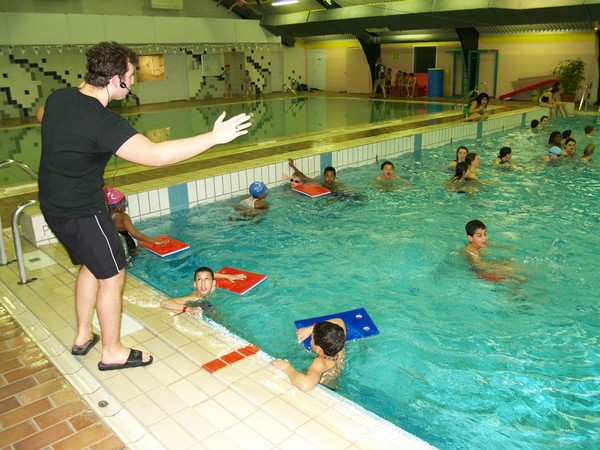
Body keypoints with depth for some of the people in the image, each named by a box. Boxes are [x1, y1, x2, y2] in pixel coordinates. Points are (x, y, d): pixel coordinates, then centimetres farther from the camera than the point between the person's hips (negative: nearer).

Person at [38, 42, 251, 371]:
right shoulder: (103, 122, -29)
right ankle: (112, 352, 22)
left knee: (91, 265, 25)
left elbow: (42, 116, 25)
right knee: (111, 276, 6)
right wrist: (214, 137, -37)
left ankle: (83, 336, 39)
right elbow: (154, 155, -39)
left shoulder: (58, 97, 0)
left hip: (54, 205, 9)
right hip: (82, 212, -9)